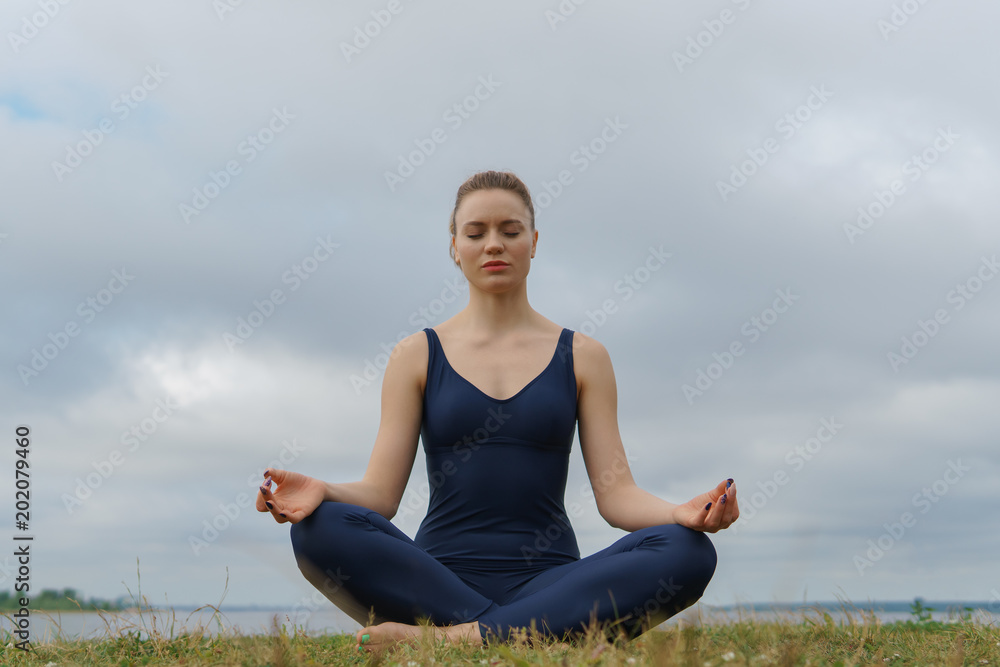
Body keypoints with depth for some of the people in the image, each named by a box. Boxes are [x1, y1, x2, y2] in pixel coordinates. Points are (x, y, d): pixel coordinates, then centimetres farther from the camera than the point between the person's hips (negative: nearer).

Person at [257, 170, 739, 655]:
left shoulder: (581, 356, 12)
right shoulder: (417, 355, 11)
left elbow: (616, 493, 4)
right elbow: (380, 493, 3)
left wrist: (682, 513, -18)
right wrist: (321, 493, -20)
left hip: (548, 580, 1)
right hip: (439, 581, 0)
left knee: (687, 553, -28)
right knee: (322, 528, -28)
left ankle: (443, 639, -30)